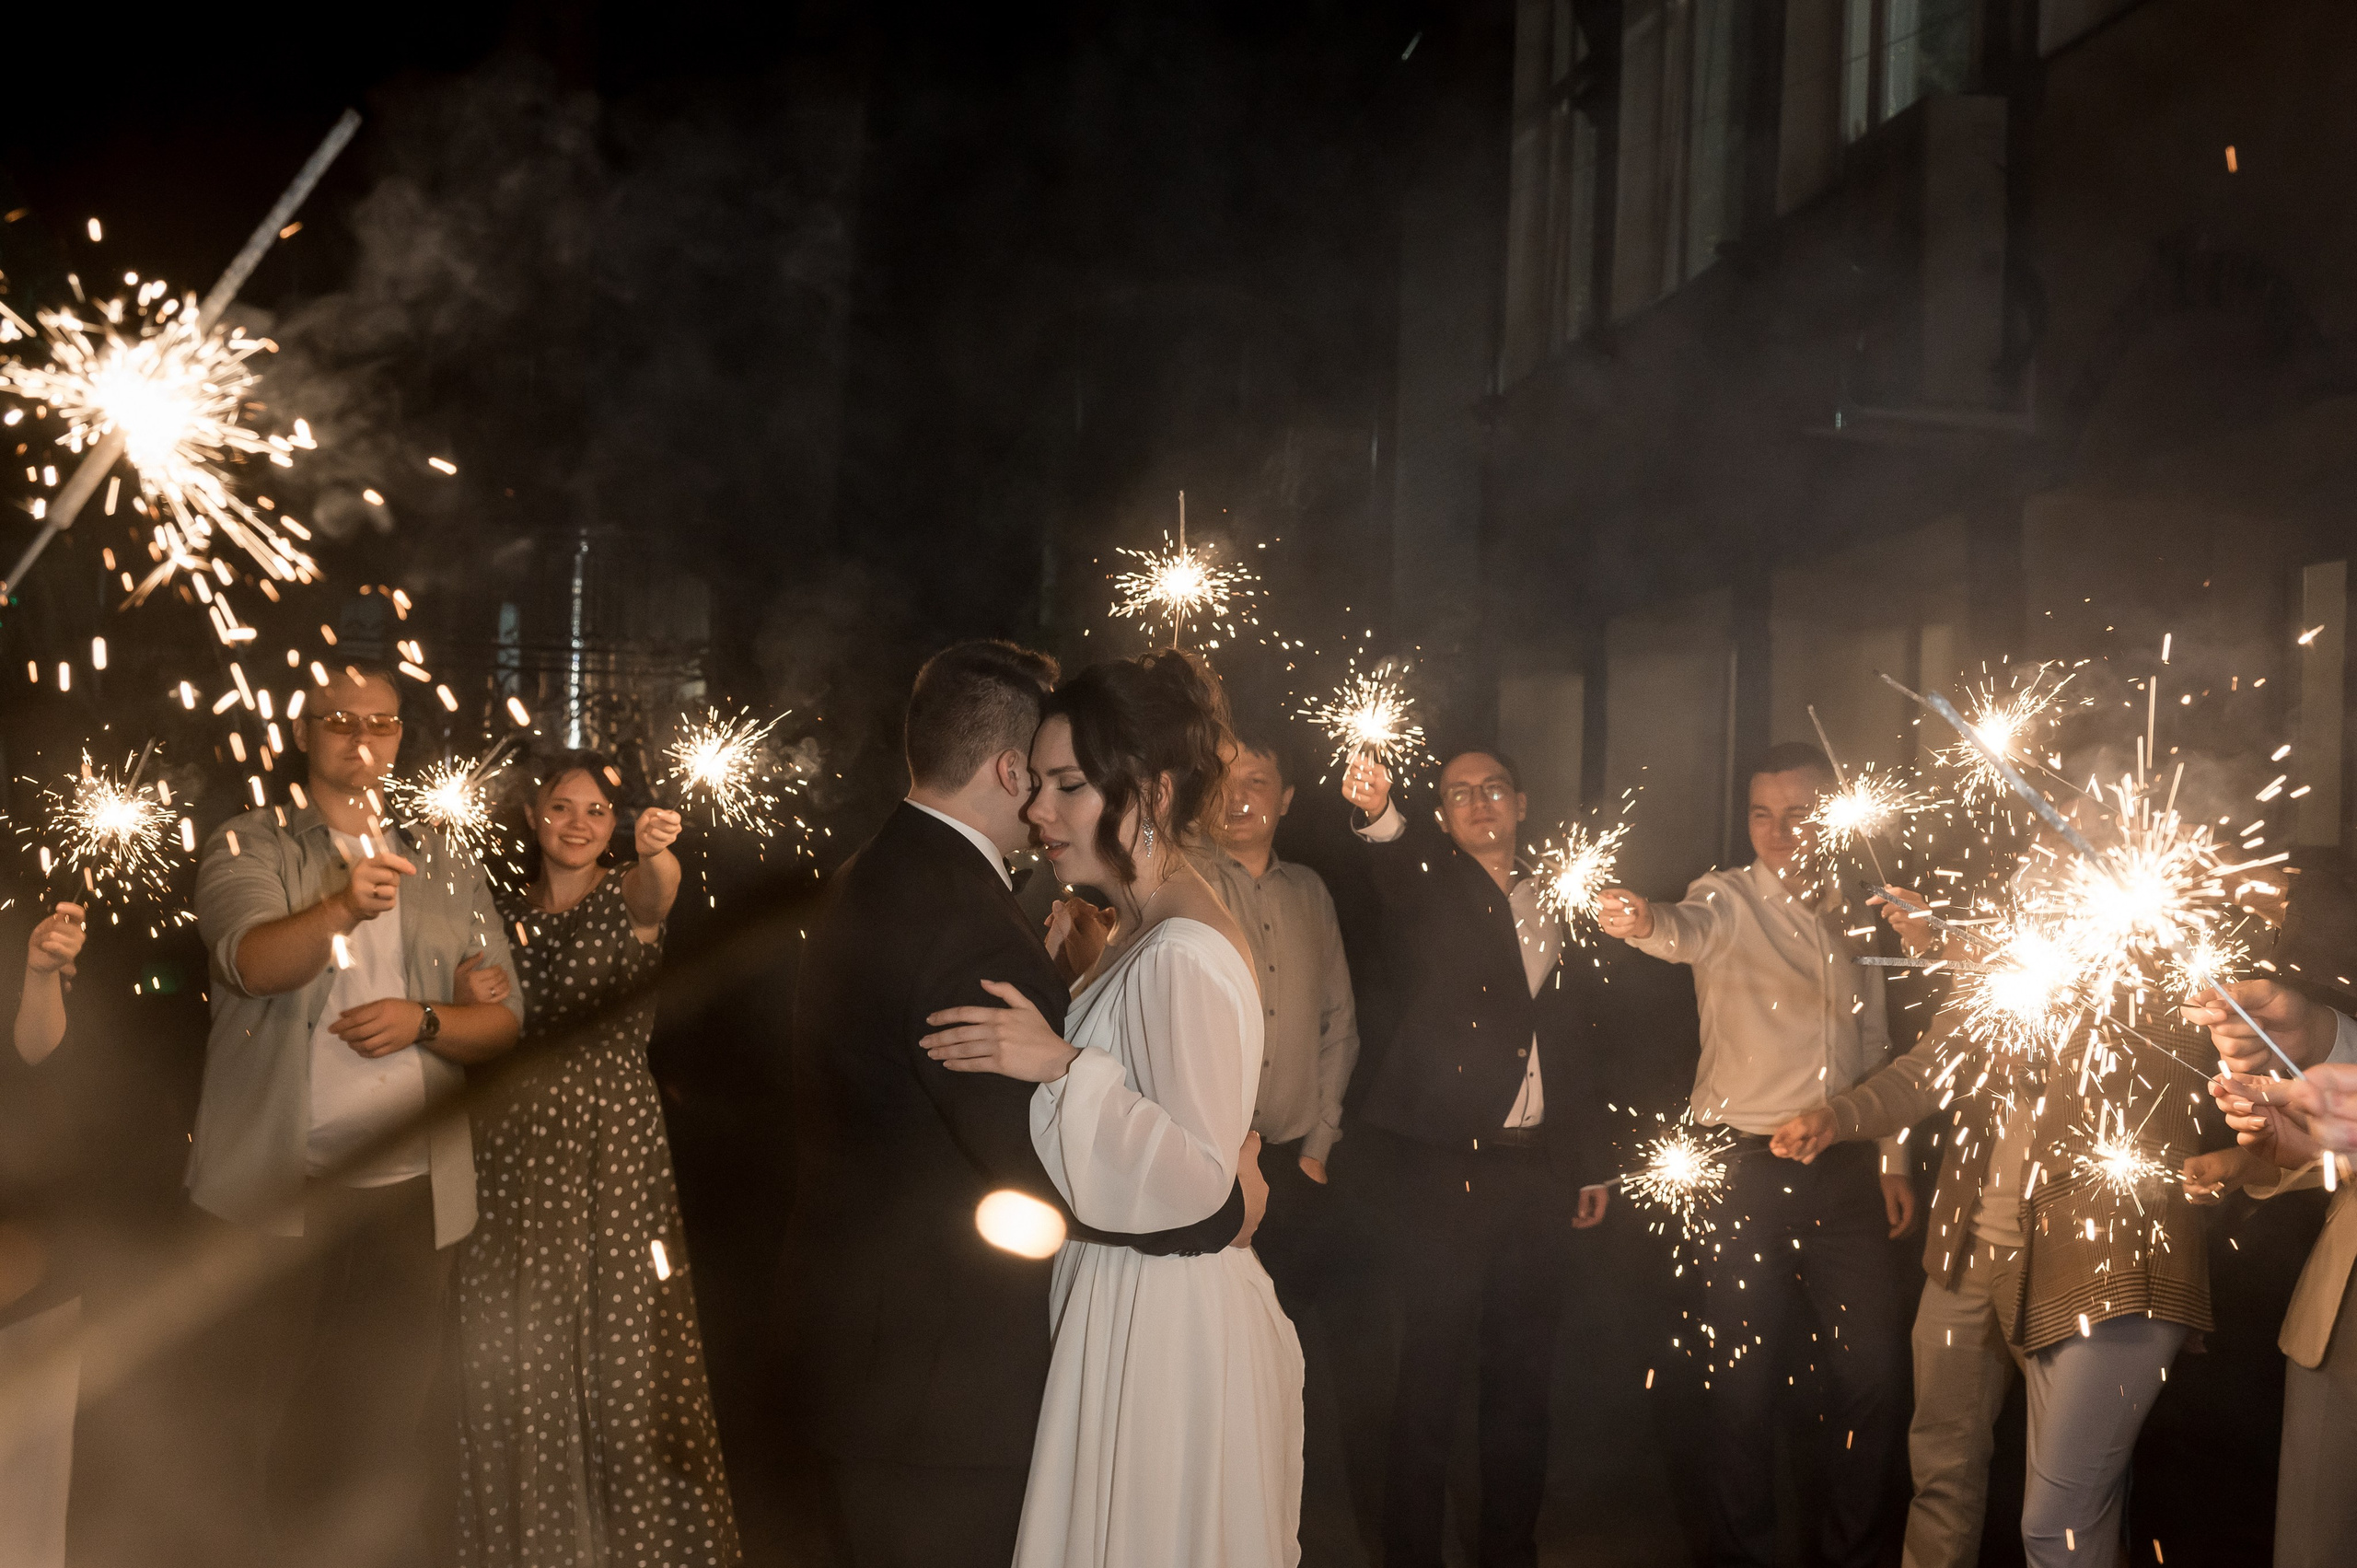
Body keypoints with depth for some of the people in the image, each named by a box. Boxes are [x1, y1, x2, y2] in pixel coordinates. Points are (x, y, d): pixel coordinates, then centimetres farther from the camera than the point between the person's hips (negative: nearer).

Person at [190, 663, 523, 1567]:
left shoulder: (446, 867, 12)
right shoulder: (249, 847, 1)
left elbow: (503, 1018, 9)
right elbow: (251, 960, -19)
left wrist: (423, 1021, -11)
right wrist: (344, 906, -38)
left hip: (410, 1186, 3)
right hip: (277, 1184, -2)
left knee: (397, 1400, 7)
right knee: (274, 1400, 5)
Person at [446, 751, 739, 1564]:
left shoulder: (629, 895, 1)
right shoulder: (503, 913, 11)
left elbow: (659, 887, -26)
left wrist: (657, 852, -49)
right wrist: (467, 1003, -7)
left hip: (614, 1143, -3)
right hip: (514, 1152, 3)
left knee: (624, 1341, -1)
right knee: (515, 1353, 5)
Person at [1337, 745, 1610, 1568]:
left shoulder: (1551, 906, 15)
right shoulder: (1432, 890, 1)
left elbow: (1572, 1043, 18)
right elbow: (1395, 871, -24)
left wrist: (1591, 1163, 15)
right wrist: (1378, 813, -46)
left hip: (1538, 1174, 5)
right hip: (1446, 1169, -5)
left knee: (1524, 1374, 12)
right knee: (1432, 1373, -2)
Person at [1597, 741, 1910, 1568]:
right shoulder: (1731, 897, -5)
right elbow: (1693, 930, -29)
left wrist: (1894, 1160, 16)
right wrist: (1645, 922, -52)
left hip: (1845, 1170, 5)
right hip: (1750, 1172, -4)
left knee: (1876, 1370, 8)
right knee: (1746, 1383, 0)